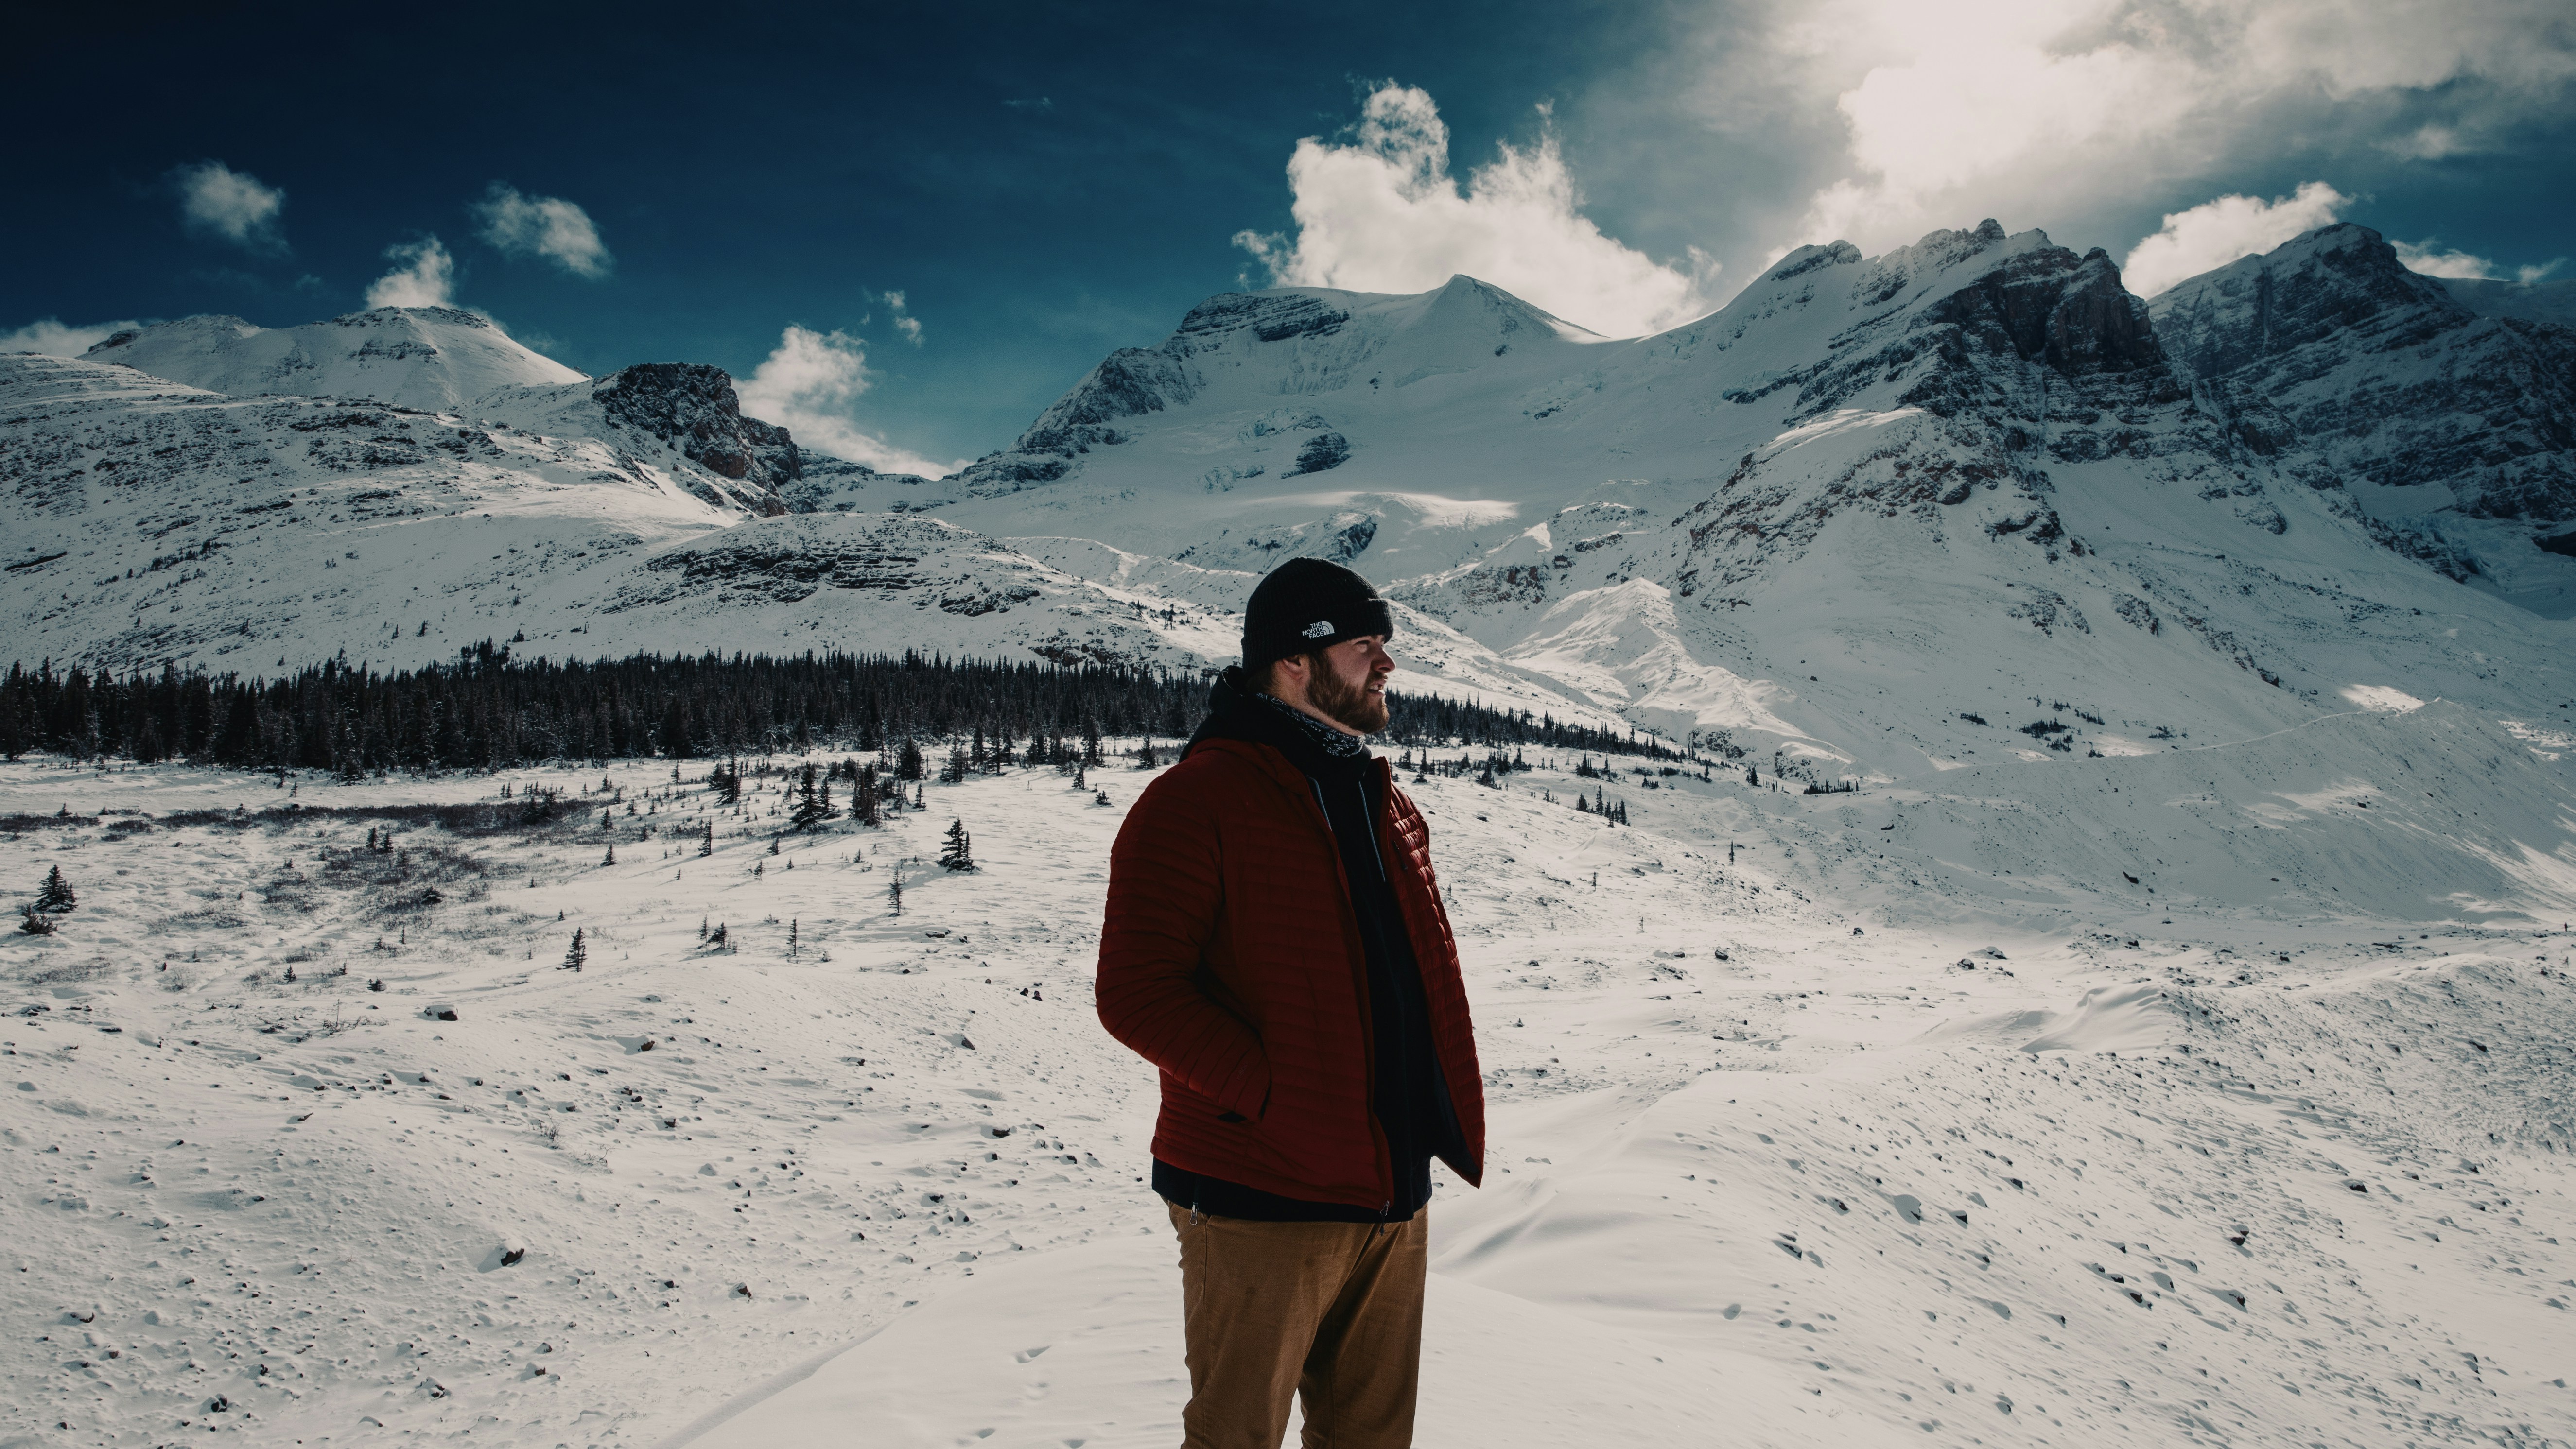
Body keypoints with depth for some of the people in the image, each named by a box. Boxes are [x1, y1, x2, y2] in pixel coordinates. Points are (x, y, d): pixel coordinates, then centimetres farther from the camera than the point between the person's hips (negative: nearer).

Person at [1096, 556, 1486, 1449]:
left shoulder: (1389, 808, 14)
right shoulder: (1196, 800, -11)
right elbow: (1136, 993, -17)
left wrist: (1450, 1118, 7)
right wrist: (1277, 1096, -21)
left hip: (1394, 1196, 7)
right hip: (1261, 1202, -7)